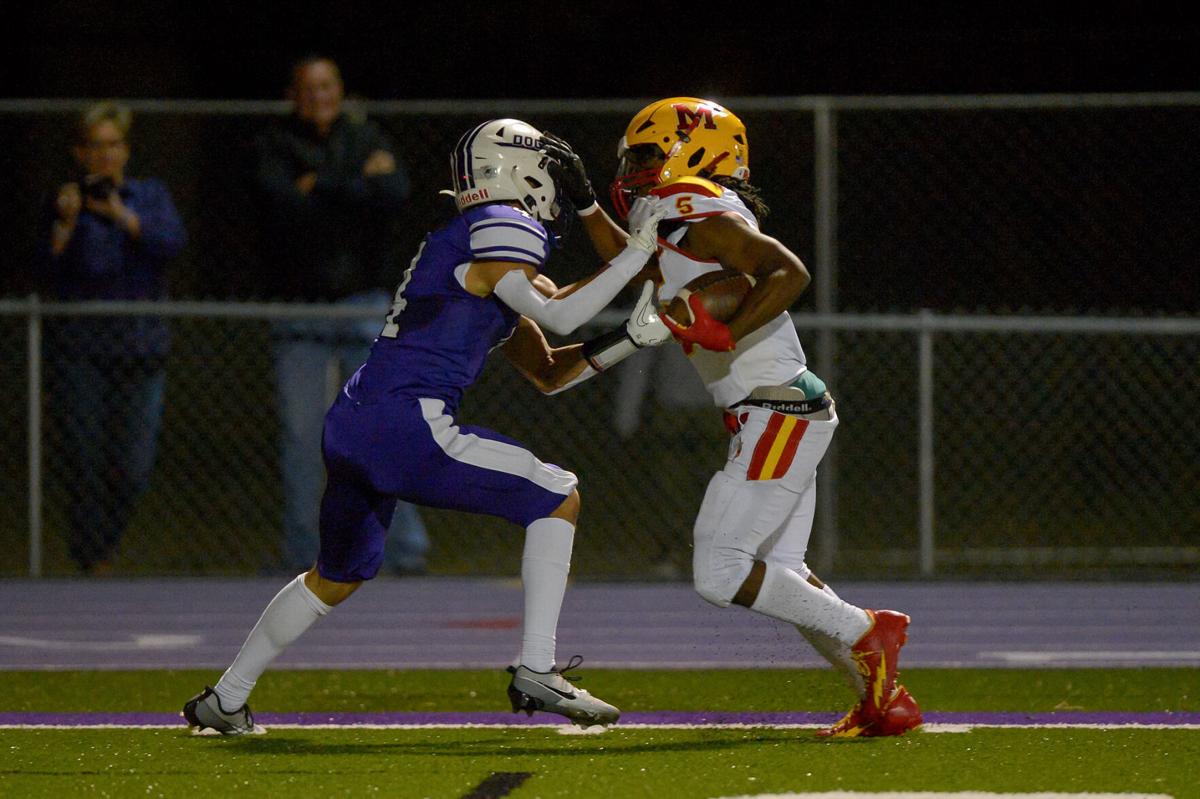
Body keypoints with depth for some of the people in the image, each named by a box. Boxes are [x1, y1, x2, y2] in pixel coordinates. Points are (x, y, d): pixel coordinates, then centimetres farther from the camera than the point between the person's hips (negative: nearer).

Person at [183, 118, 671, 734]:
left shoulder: (456, 245, 25)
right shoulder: (499, 229, -4)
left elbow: (547, 372, 27)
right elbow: (557, 316, -15)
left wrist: (631, 338, 18)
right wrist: (637, 252, -7)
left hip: (350, 424, 10)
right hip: (406, 426, -10)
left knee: (336, 577, 28)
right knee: (557, 499, -1)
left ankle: (225, 700, 35)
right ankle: (535, 671, -6)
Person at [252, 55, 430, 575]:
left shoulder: (366, 140, 10)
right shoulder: (275, 148, 6)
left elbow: (396, 194, -8)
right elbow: (281, 199, -13)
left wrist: (322, 187, -9)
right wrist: (358, 185, -8)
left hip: (363, 301, 0)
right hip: (299, 308, 0)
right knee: (300, 434, 0)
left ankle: (406, 547, -4)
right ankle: (301, 555, 7)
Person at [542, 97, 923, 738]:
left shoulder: (705, 221, -14)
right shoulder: (682, 228, 15)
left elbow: (789, 273, -26)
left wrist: (724, 333, -28)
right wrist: (582, 199, 28)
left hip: (777, 415, -10)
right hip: (785, 417, 10)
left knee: (720, 575, -9)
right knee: (780, 576, 12)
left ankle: (866, 633, -4)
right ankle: (885, 701, 11)